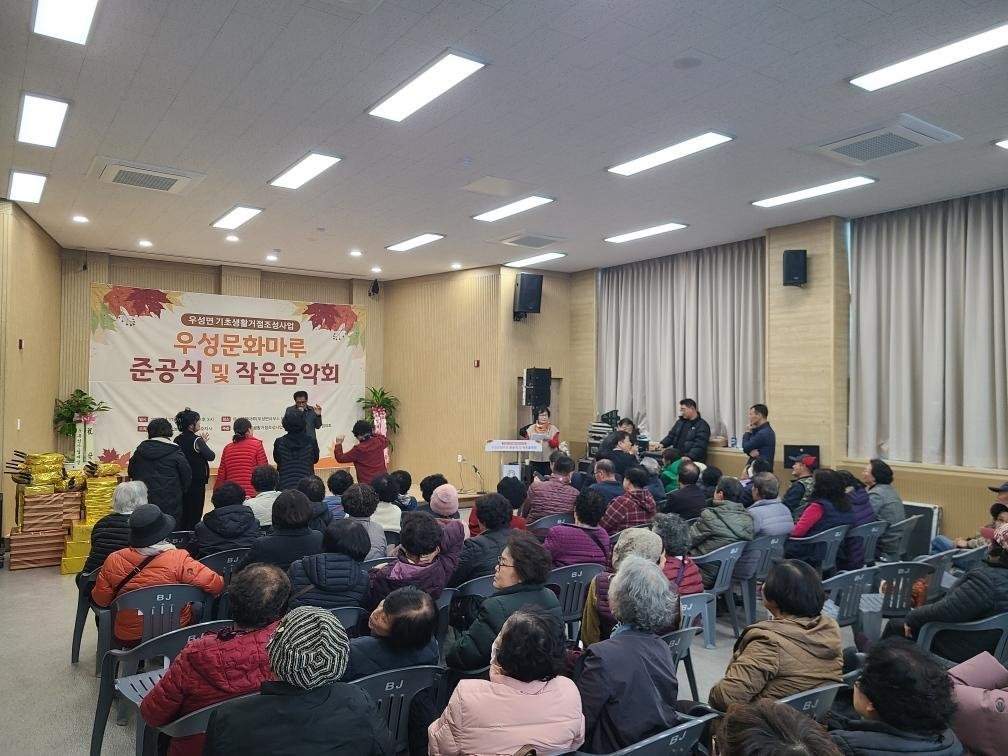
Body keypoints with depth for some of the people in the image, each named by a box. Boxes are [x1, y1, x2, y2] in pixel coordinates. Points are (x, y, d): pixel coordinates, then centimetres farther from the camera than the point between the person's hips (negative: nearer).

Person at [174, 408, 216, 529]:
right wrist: (204, 444, 0)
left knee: (182, 515, 14)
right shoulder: (196, 440, -15)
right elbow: (211, 456, -17)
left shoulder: (177, 440, 5)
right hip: (196, 483, -7)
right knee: (195, 515, 0)